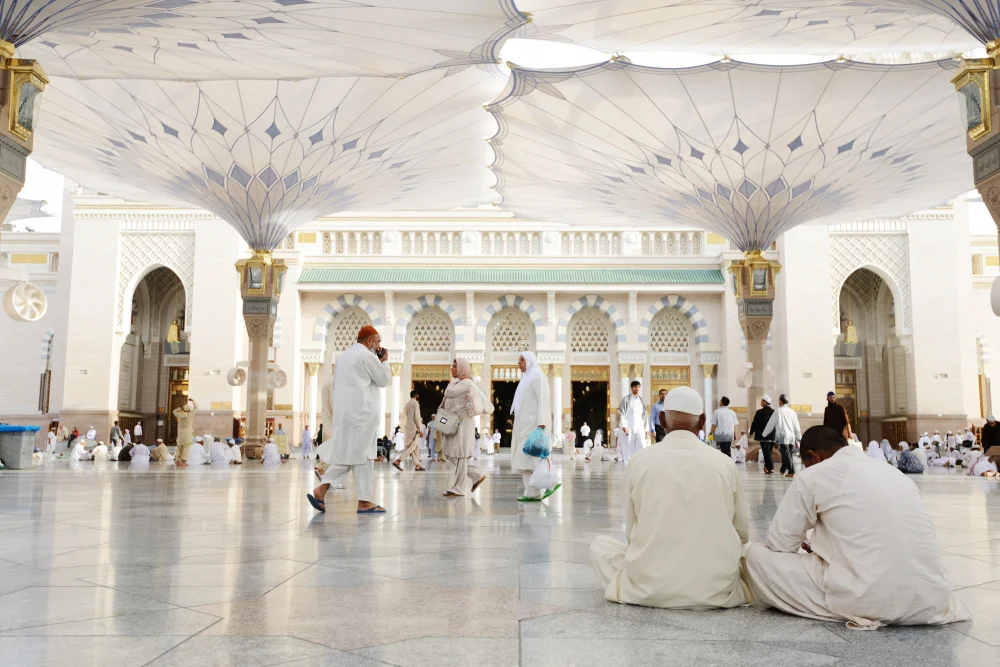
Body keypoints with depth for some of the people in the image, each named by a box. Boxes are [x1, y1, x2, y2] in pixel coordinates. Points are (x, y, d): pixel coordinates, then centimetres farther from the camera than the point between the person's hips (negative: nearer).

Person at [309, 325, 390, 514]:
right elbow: (384, 379, -1)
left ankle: (321, 489, -3)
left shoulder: (343, 355, 19)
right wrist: (384, 361, 13)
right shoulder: (367, 356, -9)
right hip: (361, 411, -8)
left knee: (346, 455, 10)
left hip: (344, 412, 8)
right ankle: (365, 501, 0)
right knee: (361, 456, -4)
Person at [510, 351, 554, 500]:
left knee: (532, 456, -12)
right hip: (524, 424, 9)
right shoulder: (526, 378, 21)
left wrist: (541, 423, -22)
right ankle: (532, 492, 2)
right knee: (524, 457, 3)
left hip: (534, 423, -9)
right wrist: (519, 425, 15)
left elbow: (543, 400, -14)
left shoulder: (538, 377, -5)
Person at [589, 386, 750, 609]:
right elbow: (743, 534, 8)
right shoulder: (724, 463, -2)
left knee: (599, 545, 25)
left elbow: (631, 533, 4)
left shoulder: (641, 461, -3)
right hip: (715, 589, 2)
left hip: (650, 587, -1)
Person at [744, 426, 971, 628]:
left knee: (757, 556, 7)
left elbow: (779, 543, 8)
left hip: (870, 600, -7)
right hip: (930, 603, 7)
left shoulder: (813, 476, 3)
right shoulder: (892, 472, 22)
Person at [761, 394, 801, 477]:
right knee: (786, 454, 12)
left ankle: (791, 472, -18)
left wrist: (764, 434, 14)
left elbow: (770, 424, 3)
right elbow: (796, 427, 13)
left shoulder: (778, 411, -2)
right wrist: (799, 438, 20)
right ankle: (783, 470, 16)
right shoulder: (792, 412, 11)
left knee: (786, 455, -9)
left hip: (783, 437, -5)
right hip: (791, 437, 5)